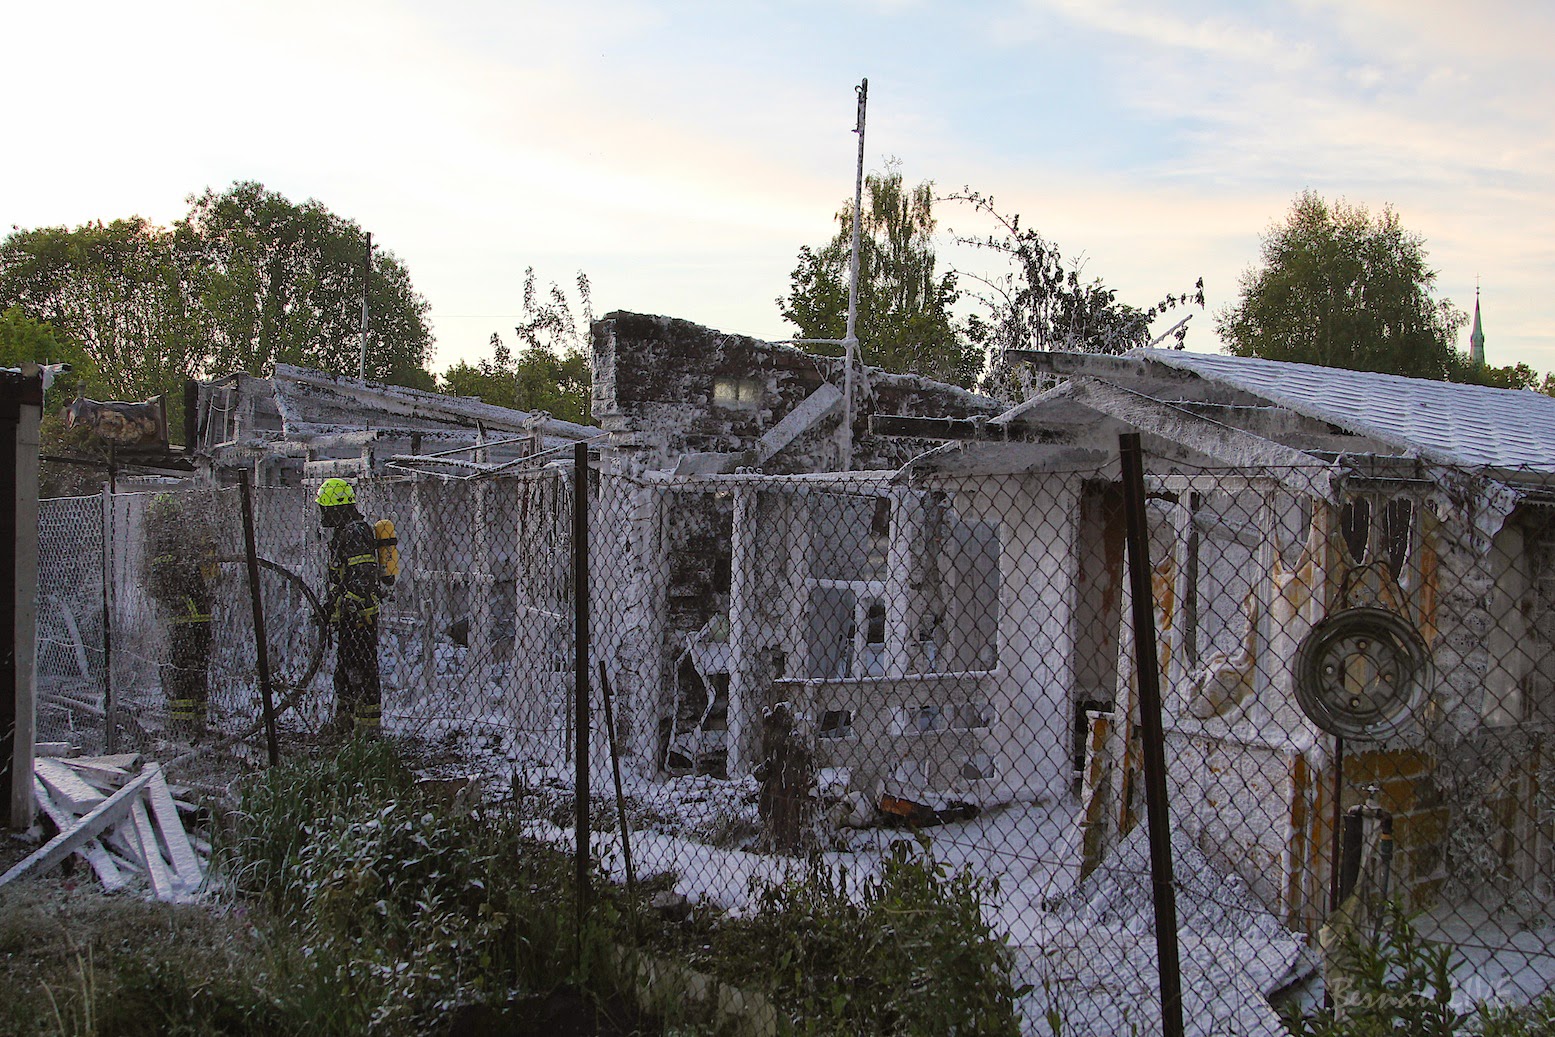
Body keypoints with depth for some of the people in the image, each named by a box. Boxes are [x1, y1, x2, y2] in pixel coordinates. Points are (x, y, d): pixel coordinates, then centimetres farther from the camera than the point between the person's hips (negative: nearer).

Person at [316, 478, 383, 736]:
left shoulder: (356, 532, -14)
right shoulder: (343, 532, 20)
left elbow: (363, 575, -23)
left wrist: (350, 605, -27)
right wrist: (329, 606, 30)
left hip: (359, 615, -11)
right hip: (348, 614, 11)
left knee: (361, 669, -9)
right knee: (344, 668, 17)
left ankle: (368, 725, -7)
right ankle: (344, 721, 27)